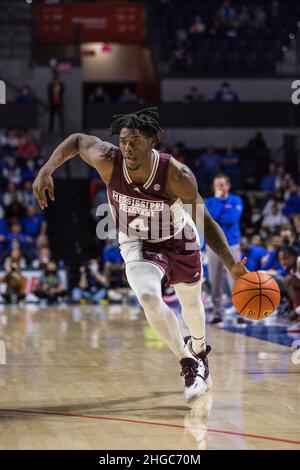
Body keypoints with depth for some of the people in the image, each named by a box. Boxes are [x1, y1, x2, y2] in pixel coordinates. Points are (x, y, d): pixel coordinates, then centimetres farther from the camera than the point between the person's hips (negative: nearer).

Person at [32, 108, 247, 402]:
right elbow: (77, 140, -7)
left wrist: (231, 265, -32)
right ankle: (189, 364, -14)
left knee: (191, 303, 22)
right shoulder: (108, 161, -29)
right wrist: (46, 171, -17)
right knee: (148, 297, -30)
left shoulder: (177, 175, -33)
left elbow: (205, 222, -23)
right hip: (137, 245, 0)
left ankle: (198, 350, 58)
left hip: (179, 240, 0)